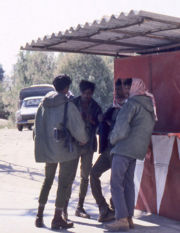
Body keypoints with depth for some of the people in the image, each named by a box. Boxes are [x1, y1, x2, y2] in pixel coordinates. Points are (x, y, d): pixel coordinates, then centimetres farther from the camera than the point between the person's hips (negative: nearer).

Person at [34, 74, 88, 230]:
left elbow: (37, 127, 8)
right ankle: (58, 218, 7)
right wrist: (84, 140, 6)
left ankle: (40, 215, 21)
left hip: (47, 149, 6)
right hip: (66, 150, -6)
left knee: (48, 180, 20)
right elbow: (78, 128, -13)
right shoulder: (68, 106, -14)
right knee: (65, 183, 4)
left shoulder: (43, 105, 3)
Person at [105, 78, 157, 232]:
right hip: (137, 150, 9)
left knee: (116, 183, -5)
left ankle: (122, 219, -10)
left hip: (124, 148, -9)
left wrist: (113, 138, -1)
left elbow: (122, 127, -17)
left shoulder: (132, 103, -11)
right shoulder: (150, 106, 16)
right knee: (128, 183, 15)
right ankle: (129, 218, 17)